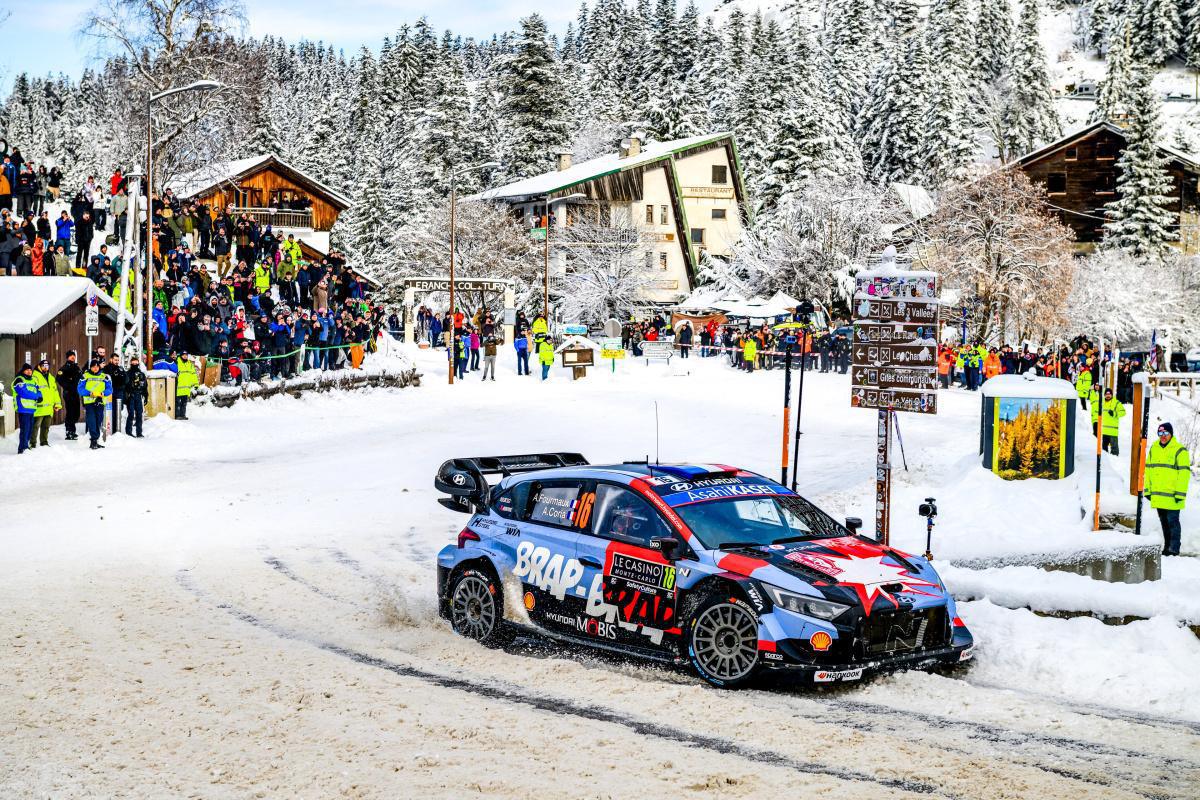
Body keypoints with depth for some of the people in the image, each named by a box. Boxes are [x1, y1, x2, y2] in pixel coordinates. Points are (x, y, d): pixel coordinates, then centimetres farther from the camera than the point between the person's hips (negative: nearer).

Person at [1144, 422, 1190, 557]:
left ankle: (1174, 549, -1)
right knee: (1164, 522, 13)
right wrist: (1147, 490, 13)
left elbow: (1184, 473, -11)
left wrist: (1180, 493, -15)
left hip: (1171, 496, -6)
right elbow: (1148, 470, 17)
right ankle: (1167, 546, 21)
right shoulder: (1153, 449, 13)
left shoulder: (1179, 450, -7)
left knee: (1172, 521, -4)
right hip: (1157, 495, 6)